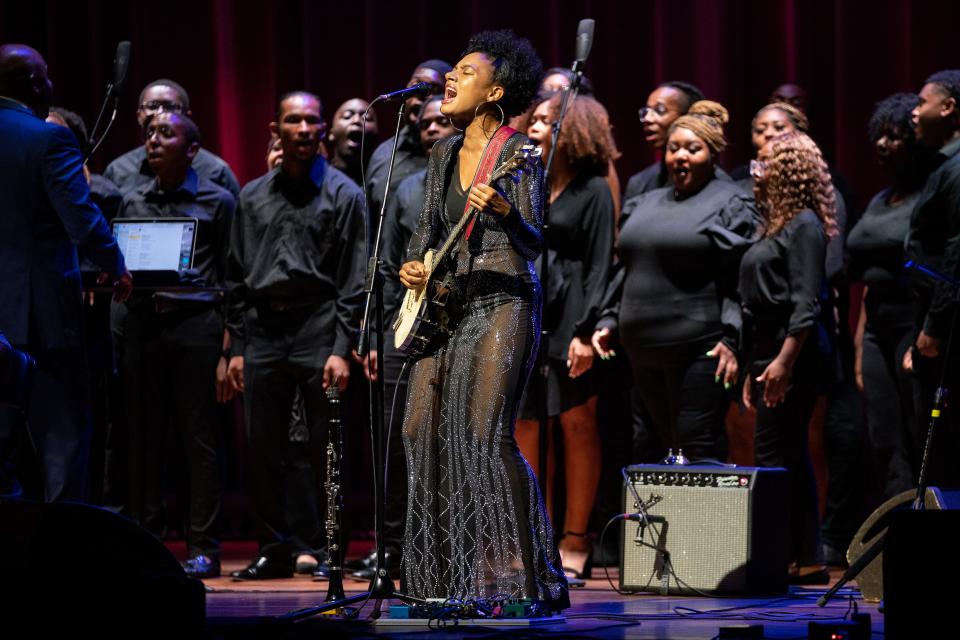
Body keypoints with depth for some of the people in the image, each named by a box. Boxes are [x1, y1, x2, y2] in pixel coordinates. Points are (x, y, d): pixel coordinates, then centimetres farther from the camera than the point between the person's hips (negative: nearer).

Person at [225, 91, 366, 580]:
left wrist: (342, 349, -10)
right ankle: (275, 549, 13)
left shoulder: (343, 194, 2)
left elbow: (353, 279, -2)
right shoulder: (253, 197, 14)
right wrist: (237, 347, 9)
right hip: (263, 330, 4)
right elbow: (237, 278, 16)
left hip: (317, 327, -4)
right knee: (262, 450, 4)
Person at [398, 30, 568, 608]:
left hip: (503, 304, -8)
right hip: (448, 305, 8)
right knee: (423, 433, 2)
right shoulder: (445, 153, 14)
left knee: (488, 435, -17)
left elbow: (535, 243, -15)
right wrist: (414, 266, 2)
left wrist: (505, 215, -35)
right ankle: (449, 574, 12)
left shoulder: (519, 153, -8)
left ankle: (531, 577, -12)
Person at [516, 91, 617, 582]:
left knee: (577, 423, -1)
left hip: (568, 319, -6)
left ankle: (574, 542, 2)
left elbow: (600, 264, -7)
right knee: (525, 428, 4)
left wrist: (587, 331, -14)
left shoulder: (592, 190, -2)